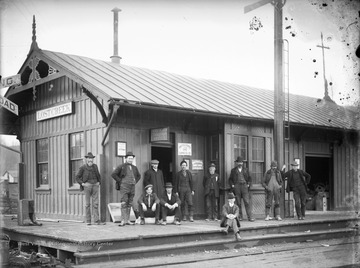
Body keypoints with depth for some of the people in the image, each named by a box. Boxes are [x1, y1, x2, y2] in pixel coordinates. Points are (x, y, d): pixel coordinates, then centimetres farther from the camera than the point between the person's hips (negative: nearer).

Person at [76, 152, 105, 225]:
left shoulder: (95, 166, 11)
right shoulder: (83, 167, -1)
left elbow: (98, 175, 24)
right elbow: (77, 177, 1)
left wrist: (99, 182, 11)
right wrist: (82, 184, -7)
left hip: (95, 185, 4)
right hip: (87, 185, -3)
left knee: (96, 203, -1)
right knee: (87, 203, 2)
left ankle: (96, 220, -2)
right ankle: (88, 220, 7)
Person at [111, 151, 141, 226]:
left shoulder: (134, 168, 15)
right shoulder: (121, 166, -1)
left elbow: (138, 176, 29)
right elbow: (113, 174, -6)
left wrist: (135, 182, 14)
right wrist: (120, 181, -6)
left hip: (132, 187, 5)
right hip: (124, 186, -5)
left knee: (129, 204, 6)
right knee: (124, 204, -12)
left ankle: (128, 220, 10)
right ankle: (123, 220, -13)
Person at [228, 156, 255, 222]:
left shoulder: (246, 170, 13)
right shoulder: (233, 170, 11)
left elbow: (249, 178, 16)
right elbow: (230, 179, 12)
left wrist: (249, 184, 3)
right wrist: (232, 185, -2)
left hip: (244, 186, 0)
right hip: (236, 187, 0)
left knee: (247, 202, -8)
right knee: (238, 203, 1)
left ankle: (250, 217, -9)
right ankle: (239, 216, 6)